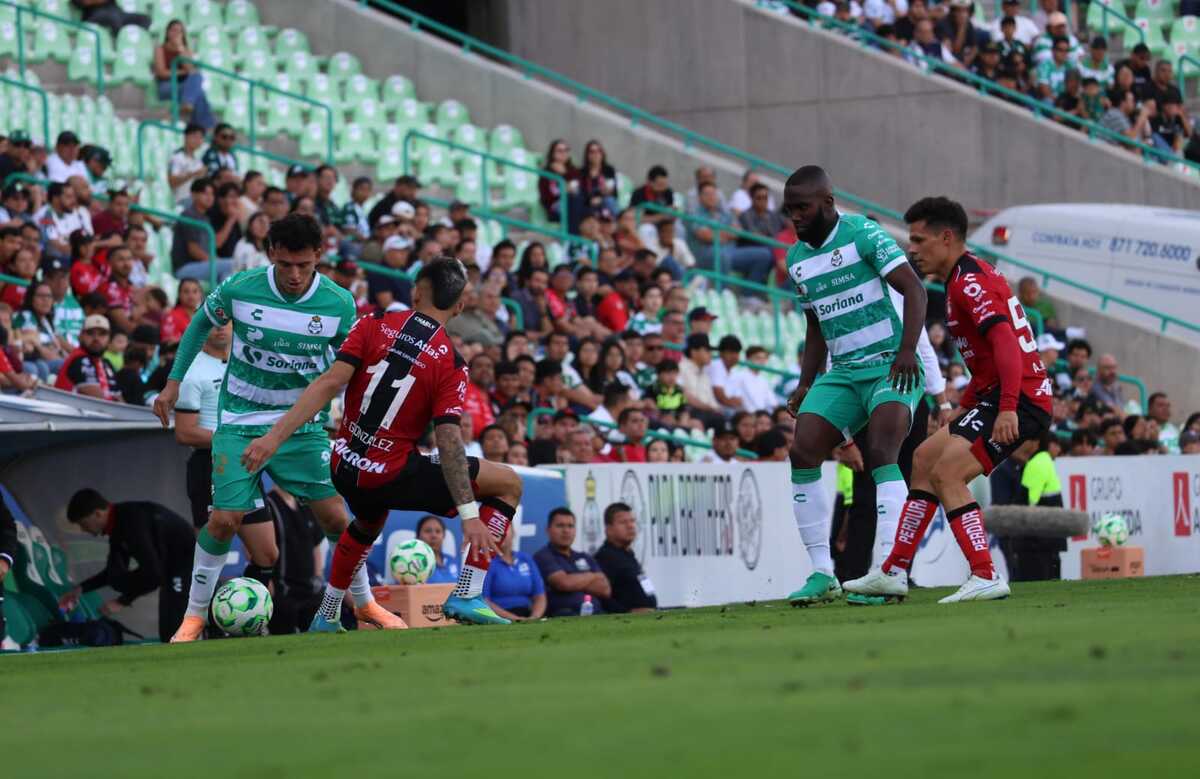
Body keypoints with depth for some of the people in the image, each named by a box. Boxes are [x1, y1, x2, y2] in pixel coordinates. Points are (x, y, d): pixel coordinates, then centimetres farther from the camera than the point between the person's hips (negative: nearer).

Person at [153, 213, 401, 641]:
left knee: (335, 515, -2)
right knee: (224, 519, -11)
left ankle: (365, 605, 19)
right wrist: (174, 381, 5)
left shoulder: (339, 304, -12)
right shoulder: (239, 289, -15)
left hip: (303, 422, 1)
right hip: (241, 422, -1)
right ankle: (195, 615, 6)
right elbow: (201, 323, 5)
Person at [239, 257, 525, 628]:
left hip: (345, 471, 5)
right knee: (509, 484, 5)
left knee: (368, 524, 40)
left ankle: (325, 617, 42)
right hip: (392, 477, -5)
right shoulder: (451, 363, -10)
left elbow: (330, 382, -13)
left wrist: (275, 436, -16)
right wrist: (470, 515, -19)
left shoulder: (374, 324, -3)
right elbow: (449, 440, -18)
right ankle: (466, 595, -4)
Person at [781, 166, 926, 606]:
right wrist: (805, 385, 13)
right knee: (802, 452, -10)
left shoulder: (862, 234, -8)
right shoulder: (797, 260, 14)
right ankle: (823, 573, -6)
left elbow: (913, 288, -15)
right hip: (842, 372, 7)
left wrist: (907, 350, -27)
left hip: (892, 366, -7)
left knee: (881, 455, -24)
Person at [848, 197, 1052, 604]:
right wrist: (963, 409, 26)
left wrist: (1008, 409, -36)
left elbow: (1005, 342, -27)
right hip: (996, 397, 11)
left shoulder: (969, 281, -15)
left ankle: (986, 578, -23)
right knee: (924, 458, 17)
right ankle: (893, 573, 21)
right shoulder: (967, 278, 18)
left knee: (946, 472, -20)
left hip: (1020, 400, -11)